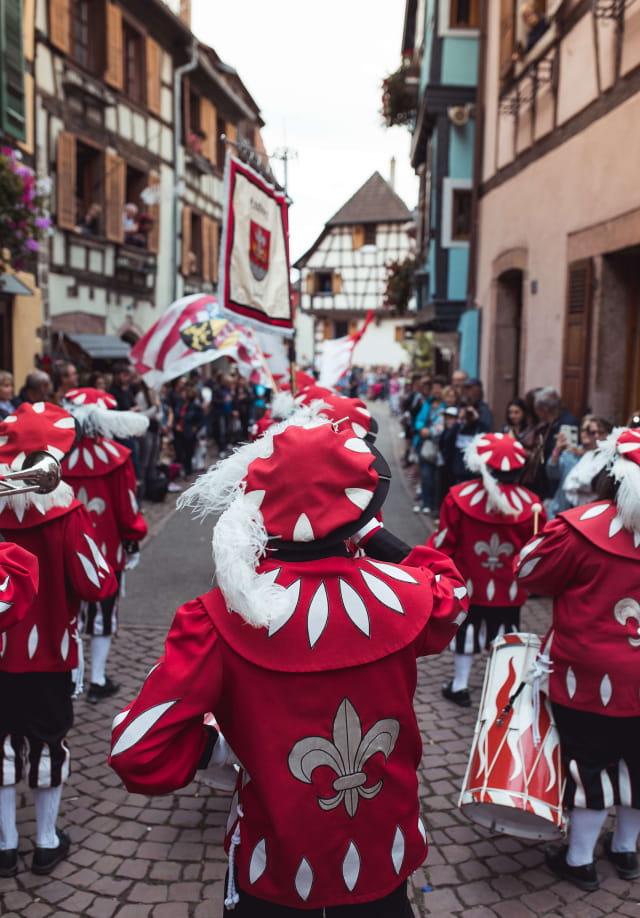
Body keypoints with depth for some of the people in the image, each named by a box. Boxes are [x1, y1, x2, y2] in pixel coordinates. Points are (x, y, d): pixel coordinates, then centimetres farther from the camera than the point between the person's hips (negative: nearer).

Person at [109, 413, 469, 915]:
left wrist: (210, 743, -8)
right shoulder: (402, 596, -20)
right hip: (384, 857, 1)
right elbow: (449, 590, 5)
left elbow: (139, 754, -27)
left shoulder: (224, 617, -26)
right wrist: (375, 535, 9)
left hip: (274, 870, -1)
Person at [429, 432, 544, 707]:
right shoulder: (530, 504, -14)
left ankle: (459, 686, 28)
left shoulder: (459, 497, -19)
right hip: (509, 589, 0)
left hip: (468, 584, 0)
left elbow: (444, 542, -10)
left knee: (466, 630, 17)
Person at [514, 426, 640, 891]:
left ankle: (580, 860, 24)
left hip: (592, 674, -4)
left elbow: (530, 573, -8)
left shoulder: (582, 528, -19)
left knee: (590, 761, 9)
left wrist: (578, 586, 9)